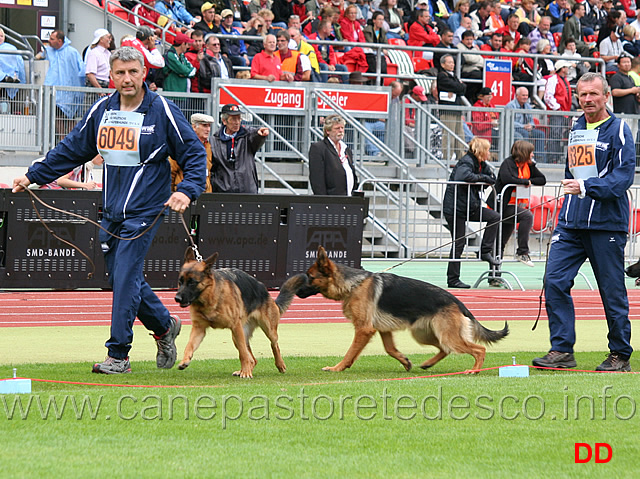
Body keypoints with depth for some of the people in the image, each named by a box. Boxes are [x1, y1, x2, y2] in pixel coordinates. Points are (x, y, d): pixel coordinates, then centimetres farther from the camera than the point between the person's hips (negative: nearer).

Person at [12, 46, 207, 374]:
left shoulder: (162, 111, -7)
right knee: (121, 279, 10)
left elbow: (194, 154, -4)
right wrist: (34, 175, 15)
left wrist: (186, 191, -19)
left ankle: (118, 355, -7)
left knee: (125, 278, -11)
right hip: (111, 212, 6)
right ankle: (163, 326, 32)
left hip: (143, 211, -6)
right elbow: (71, 150, 18)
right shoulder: (101, 111, 8)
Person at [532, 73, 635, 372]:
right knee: (555, 280, -7)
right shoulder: (576, 129, 16)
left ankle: (620, 355, 12)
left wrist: (586, 187, -25)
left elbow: (623, 176, -14)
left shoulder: (618, 131, -5)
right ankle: (562, 350, -3)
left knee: (612, 291, 0)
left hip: (606, 224, -6)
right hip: (571, 223, 6)